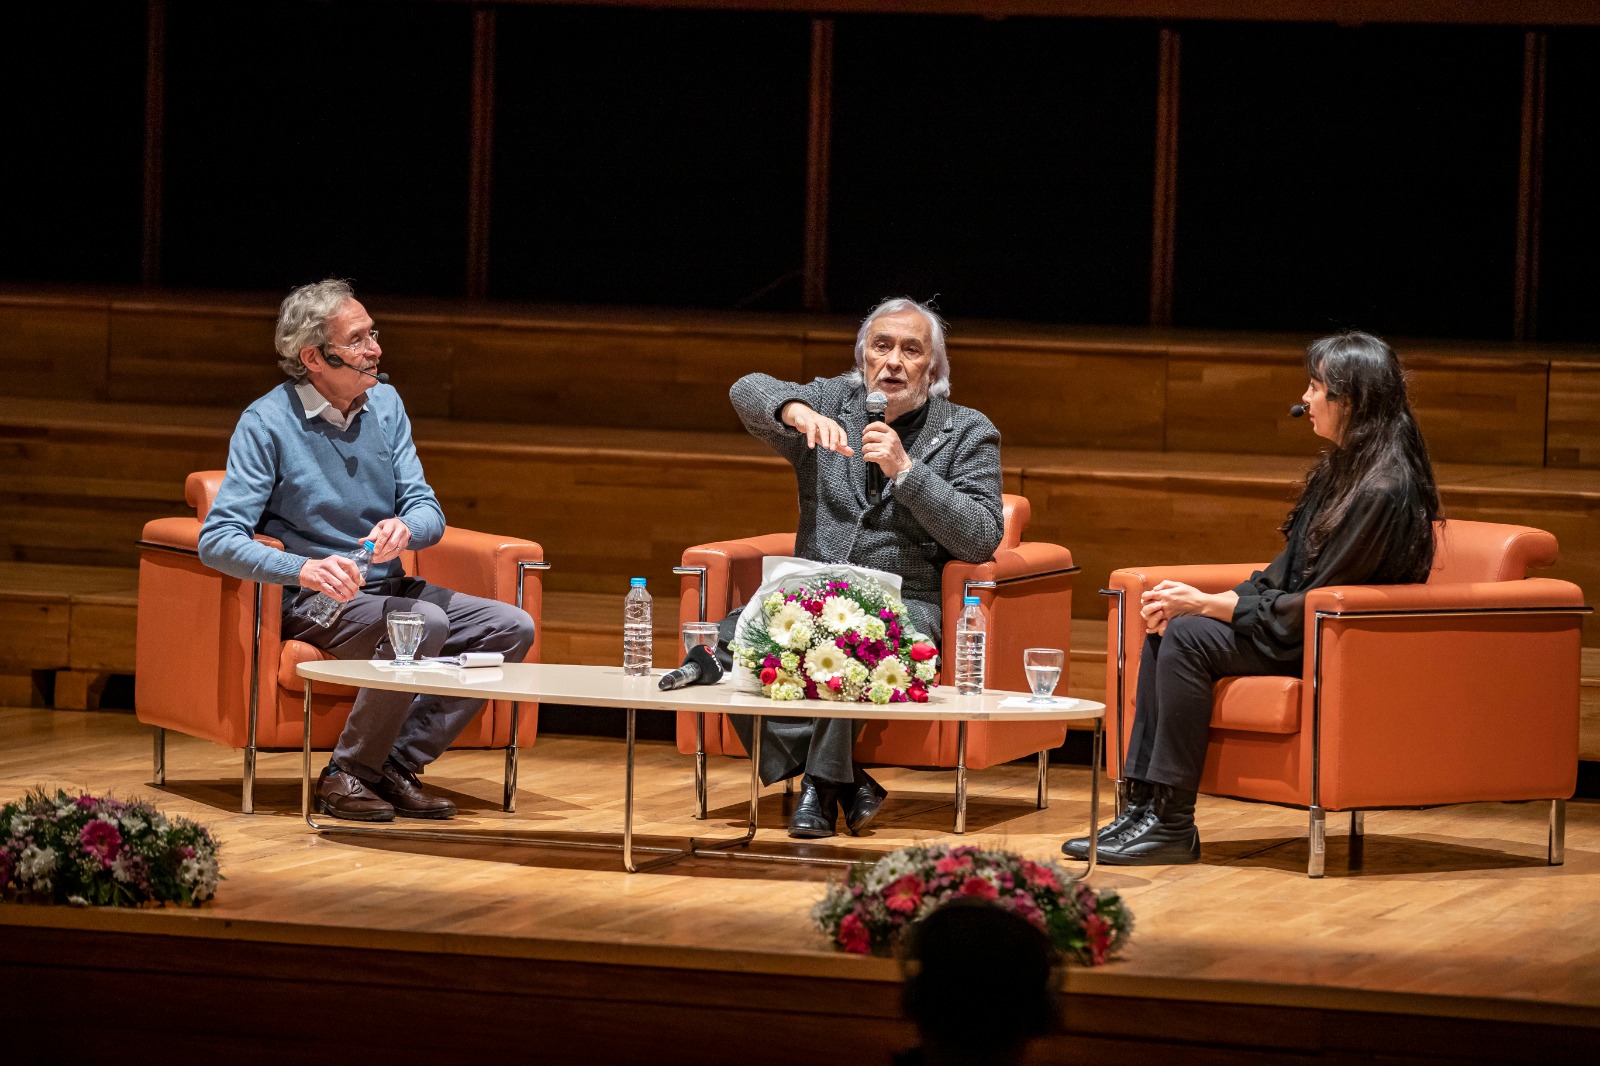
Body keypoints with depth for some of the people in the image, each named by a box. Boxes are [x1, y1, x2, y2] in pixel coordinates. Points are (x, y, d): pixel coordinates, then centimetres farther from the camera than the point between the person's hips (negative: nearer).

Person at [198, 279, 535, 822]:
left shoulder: (385, 405, 6)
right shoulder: (267, 422, -13)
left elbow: (428, 511, 2)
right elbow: (218, 540, -21)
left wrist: (404, 528, -24)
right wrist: (304, 569, -38)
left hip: (387, 588, 7)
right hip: (312, 604, -7)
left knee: (512, 629, -9)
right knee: (423, 624, -33)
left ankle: (397, 767, -9)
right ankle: (347, 775, -17)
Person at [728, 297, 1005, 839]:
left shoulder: (968, 433, 6)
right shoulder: (833, 403, 13)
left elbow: (981, 540, -5)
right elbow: (749, 391, -4)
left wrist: (905, 470, -13)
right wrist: (797, 412, -26)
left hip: (902, 603, -3)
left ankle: (822, 783, -19)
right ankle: (846, 780, -20)